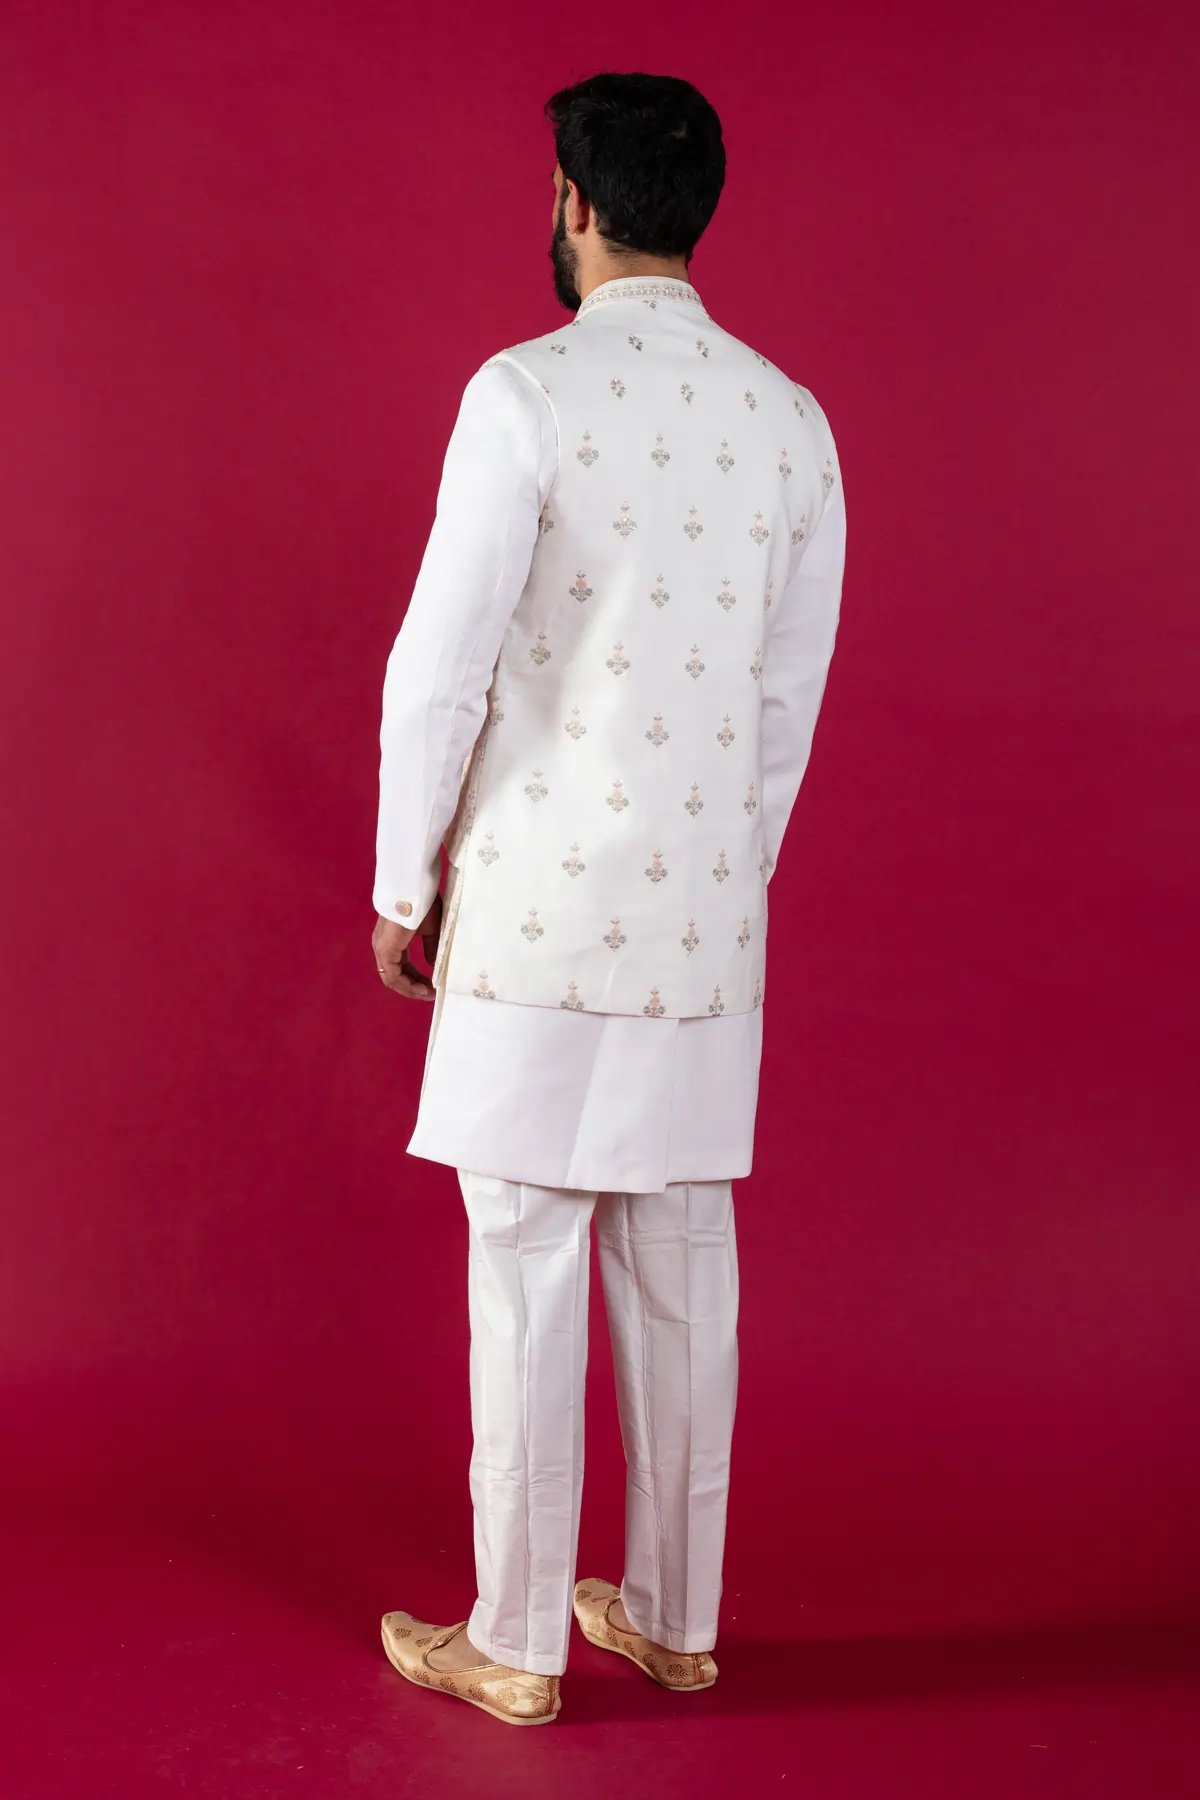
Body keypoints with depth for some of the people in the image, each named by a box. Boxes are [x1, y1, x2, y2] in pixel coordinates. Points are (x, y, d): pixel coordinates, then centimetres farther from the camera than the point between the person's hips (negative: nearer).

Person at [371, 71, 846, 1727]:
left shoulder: (528, 392, -11)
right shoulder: (790, 420, 6)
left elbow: (442, 663, -11)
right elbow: (791, 696, 10)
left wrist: (402, 883, 0)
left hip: (539, 904, -5)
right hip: (703, 909, 5)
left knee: (528, 1266, 3)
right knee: (682, 1257, 13)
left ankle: (516, 1643, 15)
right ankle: (676, 1617, 26)